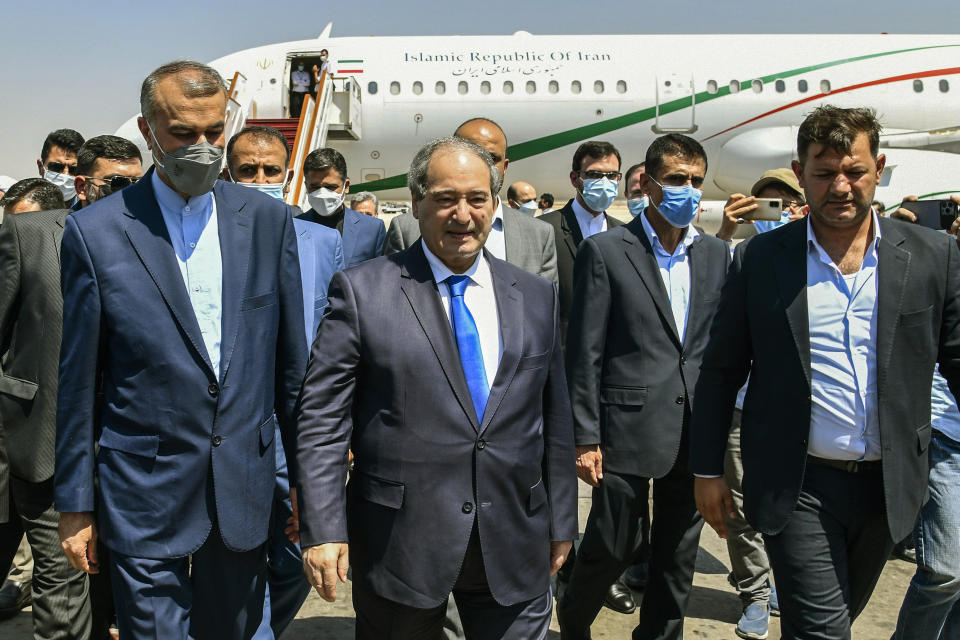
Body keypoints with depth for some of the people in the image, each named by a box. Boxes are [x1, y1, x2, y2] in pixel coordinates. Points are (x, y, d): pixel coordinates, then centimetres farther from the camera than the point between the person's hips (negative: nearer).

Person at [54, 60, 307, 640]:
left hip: (246, 488, 3)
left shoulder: (268, 219, 1)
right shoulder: (96, 232, -5)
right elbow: (78, 381, -1)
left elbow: (291, 359, 4)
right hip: (145, 496, -2)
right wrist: (75, 505, 2)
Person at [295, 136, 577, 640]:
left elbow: (553, 420, 9)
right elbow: (321, 417, -6)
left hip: (515, 548, 3)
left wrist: (560, 523, 11)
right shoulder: (361, 291, -5)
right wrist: (322, 530, -10)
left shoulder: (537, 297, 6)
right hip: (398, 545, -2)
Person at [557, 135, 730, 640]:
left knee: (678, 556, 14)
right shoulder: (605, 251, -6)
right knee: (613, 546, 6)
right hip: (629, 426, -4)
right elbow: (585, 353, -7)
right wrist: (586, 438, -10)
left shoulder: (716, 254, 9)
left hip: (696, 429, 5)